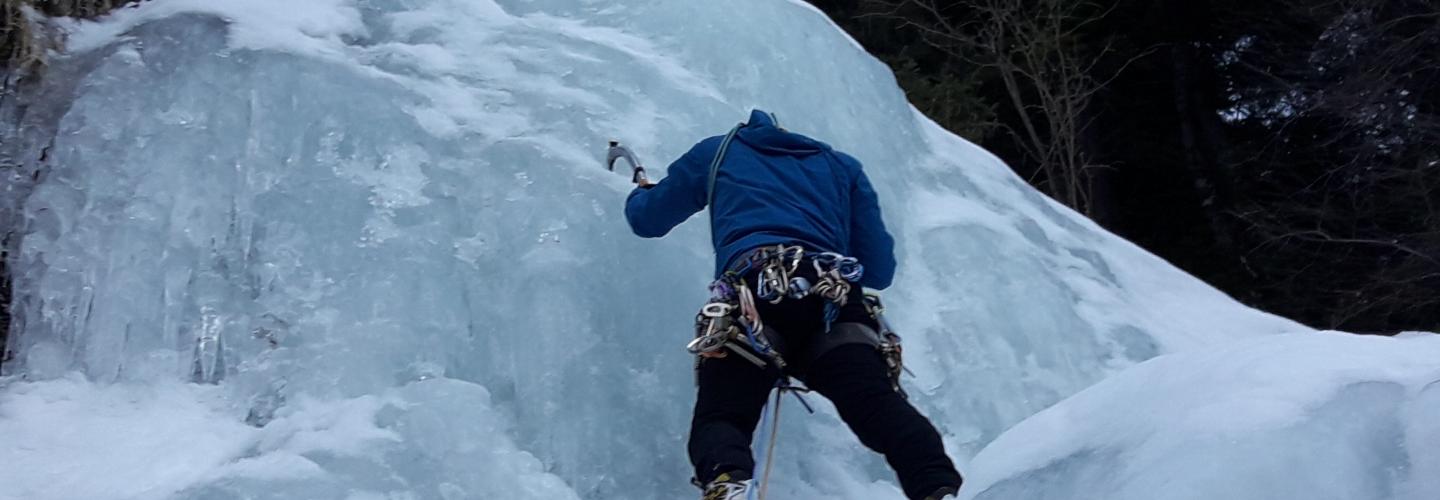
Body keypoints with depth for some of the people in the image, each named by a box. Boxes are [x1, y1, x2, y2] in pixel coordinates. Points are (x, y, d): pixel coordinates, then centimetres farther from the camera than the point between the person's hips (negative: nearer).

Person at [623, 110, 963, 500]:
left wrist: (641, 192, 67)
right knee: (882, 407, -10)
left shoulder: (717, 152, 33)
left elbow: (647, 220, 42)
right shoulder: (842, 165, 35)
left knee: (720, 419, 0)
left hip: (753, 294, -1)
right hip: (836, 301, 2)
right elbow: (879, 272, 32)